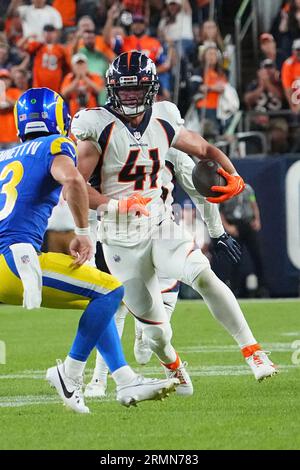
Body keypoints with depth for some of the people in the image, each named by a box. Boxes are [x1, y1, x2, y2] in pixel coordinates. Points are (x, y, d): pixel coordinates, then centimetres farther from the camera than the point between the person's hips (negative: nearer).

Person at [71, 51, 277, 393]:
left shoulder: (163, 123, 2)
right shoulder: (98, 127, -11)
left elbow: (206, 150, 17)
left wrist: (233, 177, -2)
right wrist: (115, 204, -28)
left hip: (160, 227, 2)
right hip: (121, 240, -2)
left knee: (203, 275, -28)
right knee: (156, 331, 2)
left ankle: (252, 351, -19)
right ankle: (174, 369, 39)